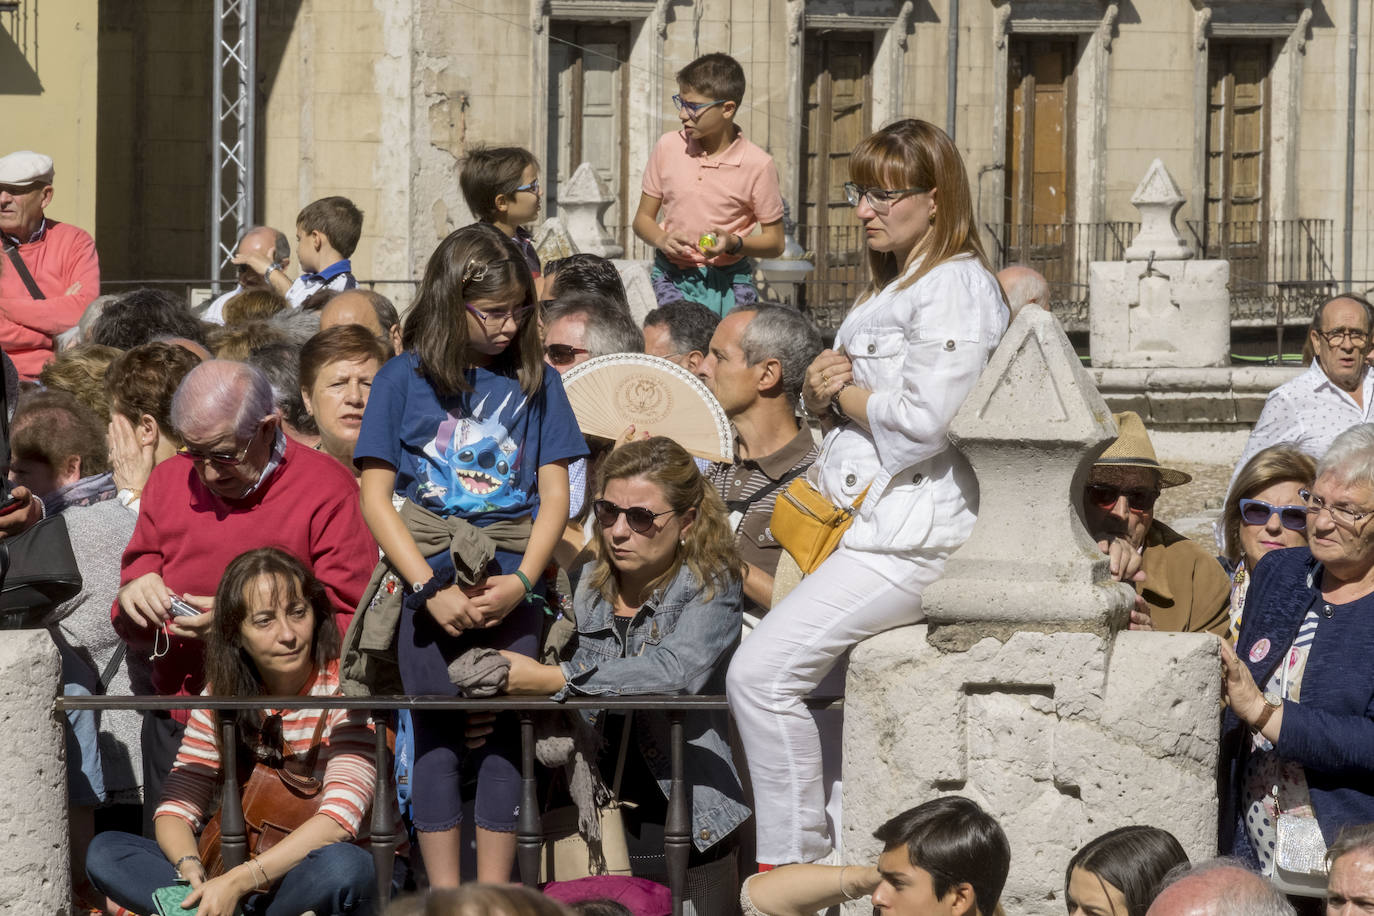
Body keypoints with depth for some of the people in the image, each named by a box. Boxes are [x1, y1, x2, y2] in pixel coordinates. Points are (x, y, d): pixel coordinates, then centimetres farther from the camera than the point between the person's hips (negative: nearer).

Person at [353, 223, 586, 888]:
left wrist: (522, 579, -9)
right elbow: (376, 497, 0)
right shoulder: (404, 379, 4)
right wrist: (431, 587, -10)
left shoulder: (535, 382, 10)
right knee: (437, 734, -2)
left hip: (509, 584, 1)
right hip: (429, 577, -1)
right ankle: (444, 899, 1)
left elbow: (554, 493, 7)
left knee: (503, 734, -2)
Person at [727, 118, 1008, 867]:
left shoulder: (955, 291, -11)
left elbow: (920, 422, -20)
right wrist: (822, 389, 1)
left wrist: (843, 393, -4)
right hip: (869, 521, 10)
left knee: (762, 673, -17)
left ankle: (791, 862, -11)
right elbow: (837, 405, 24)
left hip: (912, 537, -10)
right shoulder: (892, 287, 22)